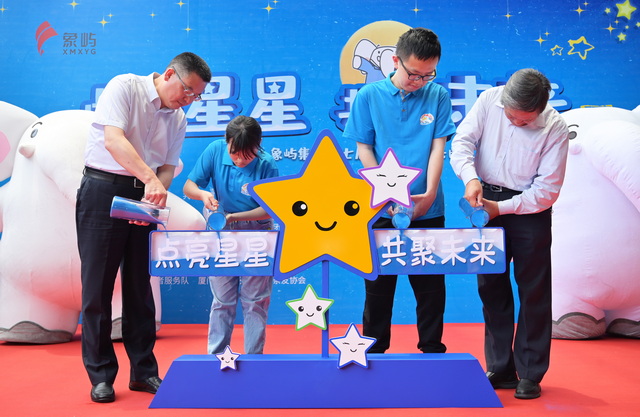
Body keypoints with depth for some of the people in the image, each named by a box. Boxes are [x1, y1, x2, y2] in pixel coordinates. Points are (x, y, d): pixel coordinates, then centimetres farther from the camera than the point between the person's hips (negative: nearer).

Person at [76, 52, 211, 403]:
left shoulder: (178, 119, 11)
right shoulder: (125, 87, -8)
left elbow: (168, 166, 10)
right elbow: (113, 140, -21)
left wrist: (155, 192, -11)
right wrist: (150, 179, -31)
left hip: (144, 198, 6)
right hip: (103, 189, -5)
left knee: (140, 284, 7)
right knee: (98, 284, -1)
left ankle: (143, 371, 16)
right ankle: (101, 375, 8)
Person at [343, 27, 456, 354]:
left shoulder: (438, 96, 3)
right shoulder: (369, 96, 0)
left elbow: (438, 147, -1)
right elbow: (364, 148, 0)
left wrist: (429, 194, -13)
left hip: (428, 210, 1)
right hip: (382, 212, -1)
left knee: (431, 285, 8)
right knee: (378, 284, 8)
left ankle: (432, 351, 23)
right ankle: (374, 353, 21)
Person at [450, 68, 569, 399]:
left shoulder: (555, 128, -16)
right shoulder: (489, 100, -8)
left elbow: (547, 190, -14)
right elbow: (463, 140, -6)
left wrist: (502, 208, -18)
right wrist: (470, 177, -24)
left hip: (529, 209, -3)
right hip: (486, 200, 3)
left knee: (534, 292, 0)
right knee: (491, 287, 8)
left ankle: (530, 375, 12)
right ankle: (500, 370, 20)